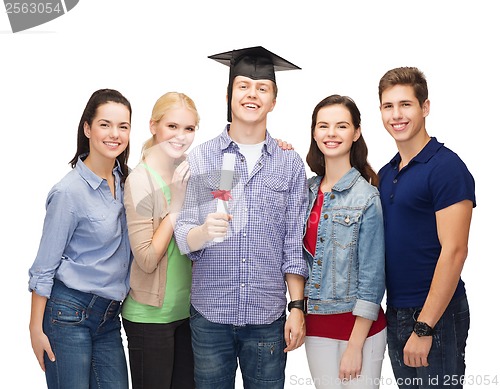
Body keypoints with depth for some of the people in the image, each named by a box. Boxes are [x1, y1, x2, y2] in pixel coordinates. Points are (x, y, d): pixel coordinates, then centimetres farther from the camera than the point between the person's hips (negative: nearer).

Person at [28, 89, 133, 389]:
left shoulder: (125, 180, 4)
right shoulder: (69, 192, -15)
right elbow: (44, 266, -10)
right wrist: (36, 329, -9)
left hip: (109, 315, 6)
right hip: (69, 313, -6)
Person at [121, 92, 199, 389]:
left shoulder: (190, 173, 3)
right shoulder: (141, 180, -16)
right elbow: (147, 260, -19)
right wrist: (176, 205, -21)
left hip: (188, 307, 6)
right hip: (150, 315, -6)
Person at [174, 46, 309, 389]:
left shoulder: (290, 163, 4)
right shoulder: (200, 158, 2)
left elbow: (294, 245, 5)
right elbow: (183, 237, -2)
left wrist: (297, 307, 0)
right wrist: (204, 232, -23)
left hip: (268, 317, 0)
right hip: (210, 313, 0)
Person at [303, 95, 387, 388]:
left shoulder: (367, 197, -12)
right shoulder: (308, 190, 5)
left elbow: (372, 278, -12)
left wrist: (355, 346, -13)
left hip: (358, 324, -5)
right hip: (316, 324, 5)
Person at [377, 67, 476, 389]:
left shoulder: (446, 167, -14)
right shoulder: (386, 173, 9)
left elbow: (454, 251, -19)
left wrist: (424, 328, -20)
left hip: (435, 315, -7)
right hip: (395, 313, 7)